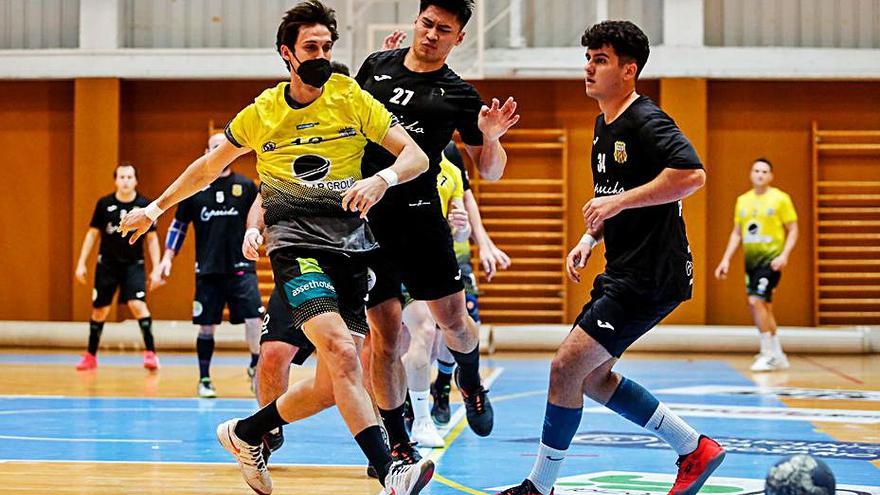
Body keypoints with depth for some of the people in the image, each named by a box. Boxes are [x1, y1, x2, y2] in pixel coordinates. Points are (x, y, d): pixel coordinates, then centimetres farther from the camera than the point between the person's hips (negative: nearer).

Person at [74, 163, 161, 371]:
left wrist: (156, 269, -4)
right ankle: (91, 356, 23)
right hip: (107, 264, 2)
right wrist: (81, 263, 2)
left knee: (138, 305, -20)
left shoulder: (145, 205, -6)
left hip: (133, 264, -2)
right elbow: (93, 234, 5)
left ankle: (150, 352, -14)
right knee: (99, 310, 8)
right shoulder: (104, 204, -4)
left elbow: (152, 238, 1)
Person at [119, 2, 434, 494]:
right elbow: (211, 165, 22)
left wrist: (382, 179, -22)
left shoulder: (352, 98, 3)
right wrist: (156, 208, 27)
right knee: (342, 352, -27)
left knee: (334, 384, 0)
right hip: (297, 244, -2)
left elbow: (417, 156, -1)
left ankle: (246, 433, 23)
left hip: (352, 245, 3)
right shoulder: (260, 114, 5)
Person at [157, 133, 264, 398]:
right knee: (206, 326, 4)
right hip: (207, 269, 0)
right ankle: (204, 380, 17)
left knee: (254, 317, -13)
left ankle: (256, 367, 6)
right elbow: (179, 224, 11)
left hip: (240, 266, 0)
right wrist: (168, 256, 4)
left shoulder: (246, 186, 4)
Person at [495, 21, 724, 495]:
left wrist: (618, 202, -25)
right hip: (623, 273, 11)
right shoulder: (604, 124, 16)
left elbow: (692, 174, -29)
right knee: (592, 375, 13)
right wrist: (590, 237, 12)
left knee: (566, 366, -11)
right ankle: (694, 448, 20)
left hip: (650, 276, -11)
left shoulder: (646, 121, -14)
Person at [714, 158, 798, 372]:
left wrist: (784, 255, -17)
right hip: (751, 259, 6)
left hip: (771, 259, -6)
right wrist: (726, 259, 9)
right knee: (764, 306, 10)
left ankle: (768, 354, -10)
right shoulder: (743, 200, 12)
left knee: (756, 301, -18)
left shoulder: (780, 198, -4)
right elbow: (736, 233, 17)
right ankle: (778, 356, 20)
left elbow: (793, 230, -3)